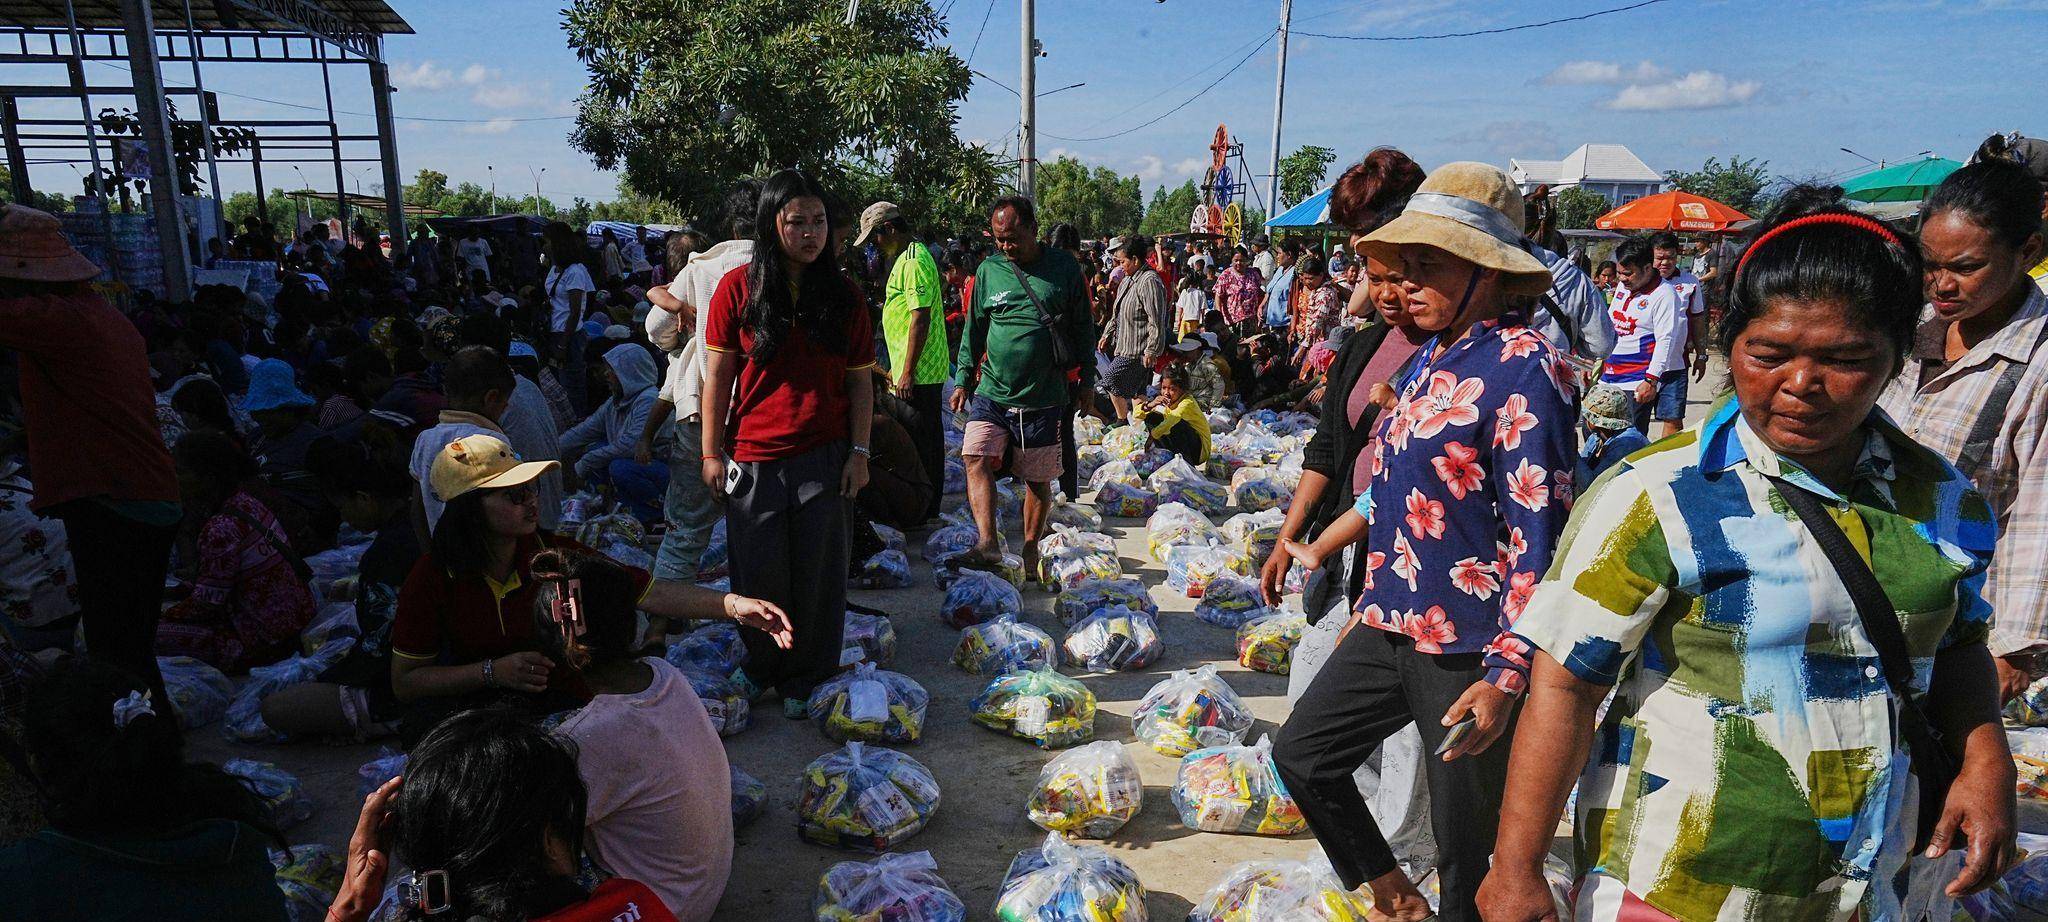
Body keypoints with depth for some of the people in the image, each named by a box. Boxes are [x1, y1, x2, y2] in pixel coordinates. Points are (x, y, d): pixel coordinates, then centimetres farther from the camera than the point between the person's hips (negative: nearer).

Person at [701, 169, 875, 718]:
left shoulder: (844, 295, 4)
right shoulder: (738, 289, -1)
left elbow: (861, 381, 6)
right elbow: (717, 375, 1)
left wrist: (859, 452, 0)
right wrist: (712, 452, -1)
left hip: (825, 458, 1)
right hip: (753, 460, -1)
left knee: (817, 574, 7)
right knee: (760, 574, 7)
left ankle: (805, 681, 23)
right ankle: (763, 671, 30)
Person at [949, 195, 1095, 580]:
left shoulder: (1064, 268, 2)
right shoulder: (988, 270, 5)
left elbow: (1084, 328, 9)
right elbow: (974, 329, 13)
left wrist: (1086, 378, 9)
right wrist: (963, 379, 9)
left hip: (1044, 397, -1)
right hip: (991, 393, 2)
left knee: (1038, 477, 5)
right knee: (976, 458, -18)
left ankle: (1030, 551, 20)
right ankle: (987, 542, -23)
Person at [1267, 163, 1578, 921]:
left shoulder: (1523, 366, -17)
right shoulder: (1428, 360, 10)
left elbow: (1539, 537, -21)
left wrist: (1506, 674, -26)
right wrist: (1319, 550, 28)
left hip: (1471, 649, -9)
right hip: (1391, 625, 9)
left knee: (1468, 850, 6)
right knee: (1302, 754, 18)